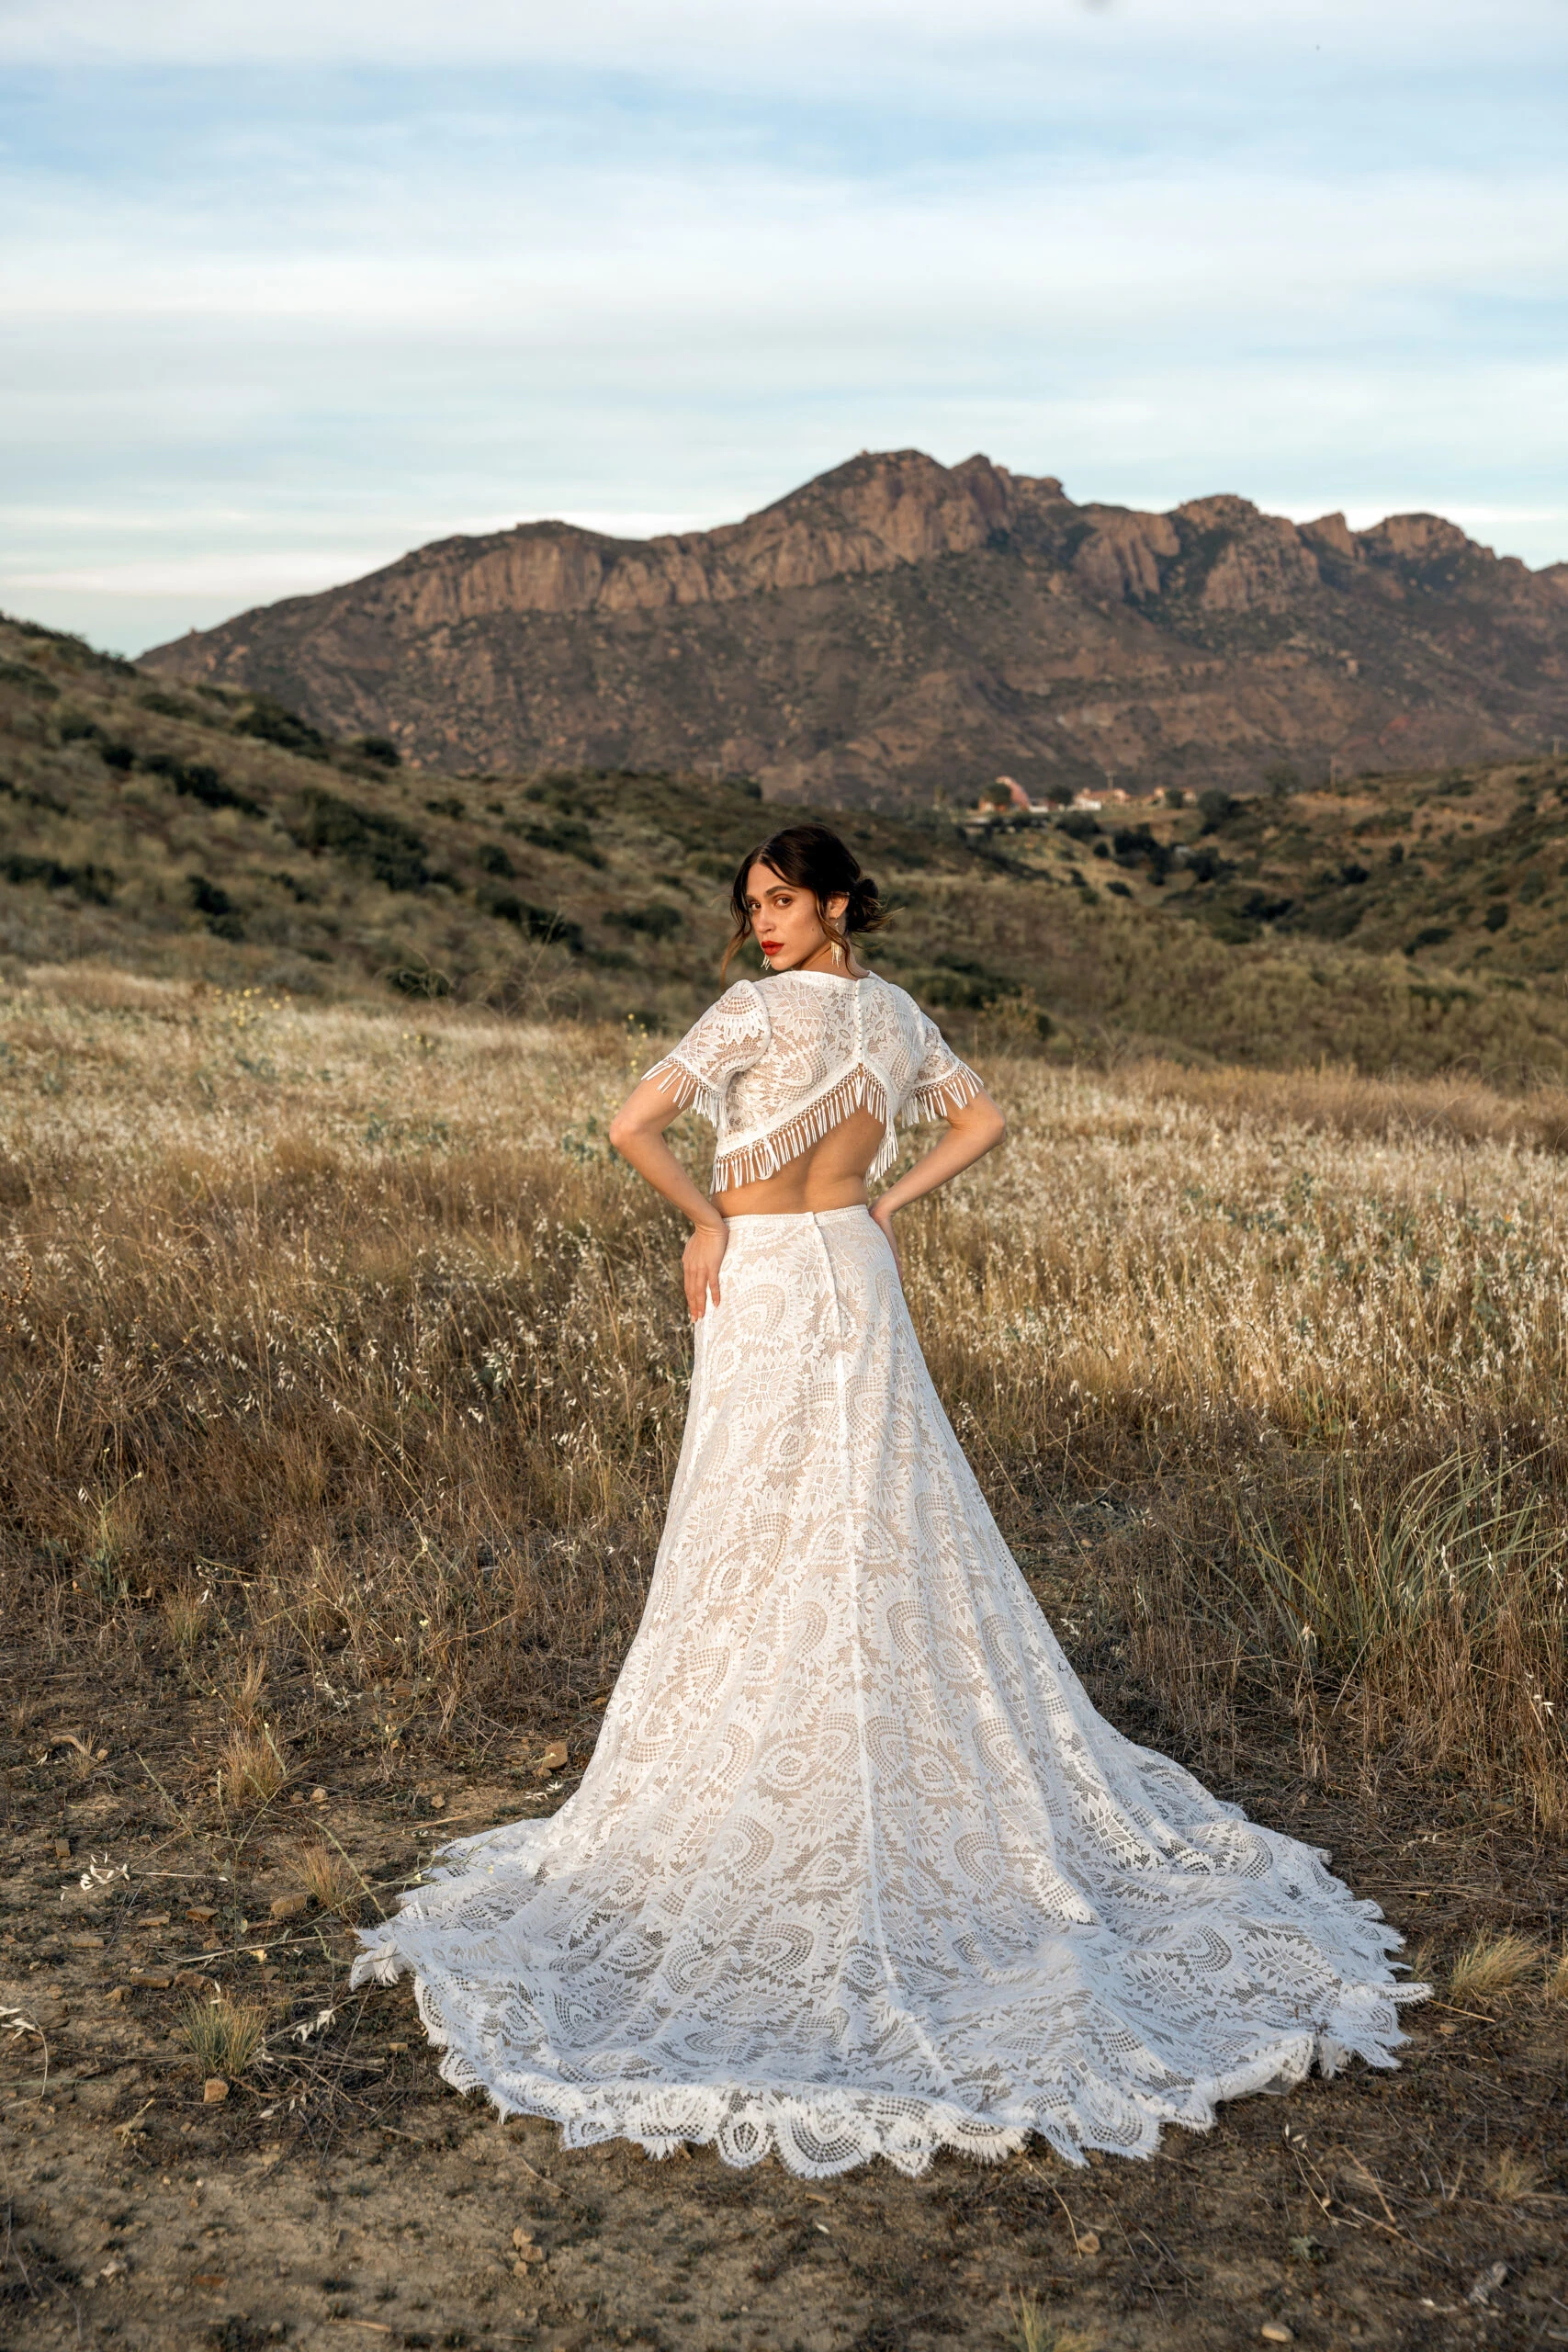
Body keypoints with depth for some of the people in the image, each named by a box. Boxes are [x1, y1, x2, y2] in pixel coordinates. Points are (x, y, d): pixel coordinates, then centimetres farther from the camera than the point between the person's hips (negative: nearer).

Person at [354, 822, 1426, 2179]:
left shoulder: (763, 1009, -15)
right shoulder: (897, 1013, 6)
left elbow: (634, 1128, -23)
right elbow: (984, 1122, 19)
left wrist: (708, 1222, -8)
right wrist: (885, 1206, 12)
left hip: (765, 1288, -6)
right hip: (858, 1279, 7)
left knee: (762, 1550, 2)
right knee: (898, 1534, 14)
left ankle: (756, 1810, 12)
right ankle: (923, 1774, 25)